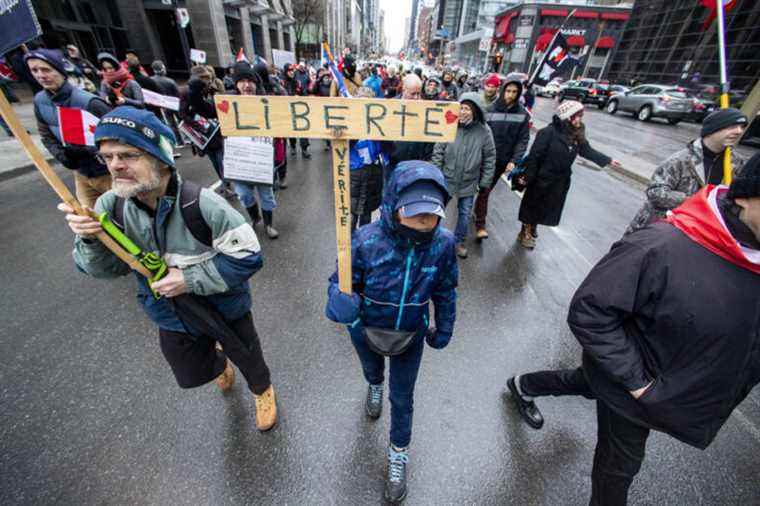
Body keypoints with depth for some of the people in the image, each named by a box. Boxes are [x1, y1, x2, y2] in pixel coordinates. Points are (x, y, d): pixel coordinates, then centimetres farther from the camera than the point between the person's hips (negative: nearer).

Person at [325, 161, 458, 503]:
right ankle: (375, 387, 73)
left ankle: (398, 454, 48)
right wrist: (339, 301, -43)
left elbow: (445, 291, -8)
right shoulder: (367, 240, -32)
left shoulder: (443, 243, -24)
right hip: (367, 330, 0)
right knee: (371, 368, 33)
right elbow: (343, 280, -19)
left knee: (402, 397, 18)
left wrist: (444, 328, 4)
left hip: (411, 335, 0)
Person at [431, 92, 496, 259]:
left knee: (465, 214, 13)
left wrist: (485, 182, -2)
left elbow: (489, 158, -2)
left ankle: (459, 241, 35)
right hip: (446, 179, -1)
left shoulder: (484, 131, -10)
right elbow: (438, 151, -5)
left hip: (469, 183, 1)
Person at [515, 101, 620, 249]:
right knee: (533, 205, 8)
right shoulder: (549, 132, -21)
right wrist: (527, 176, -18)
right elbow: (534, 155, -19)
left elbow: (587, 150, 14)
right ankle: (525, 233, 23)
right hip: (542, 179, -7)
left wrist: (607, 160, 17)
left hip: (561, 181, 7)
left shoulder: (577, 134, 0)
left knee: (548, 207, 16)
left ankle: (533, 228, 36)